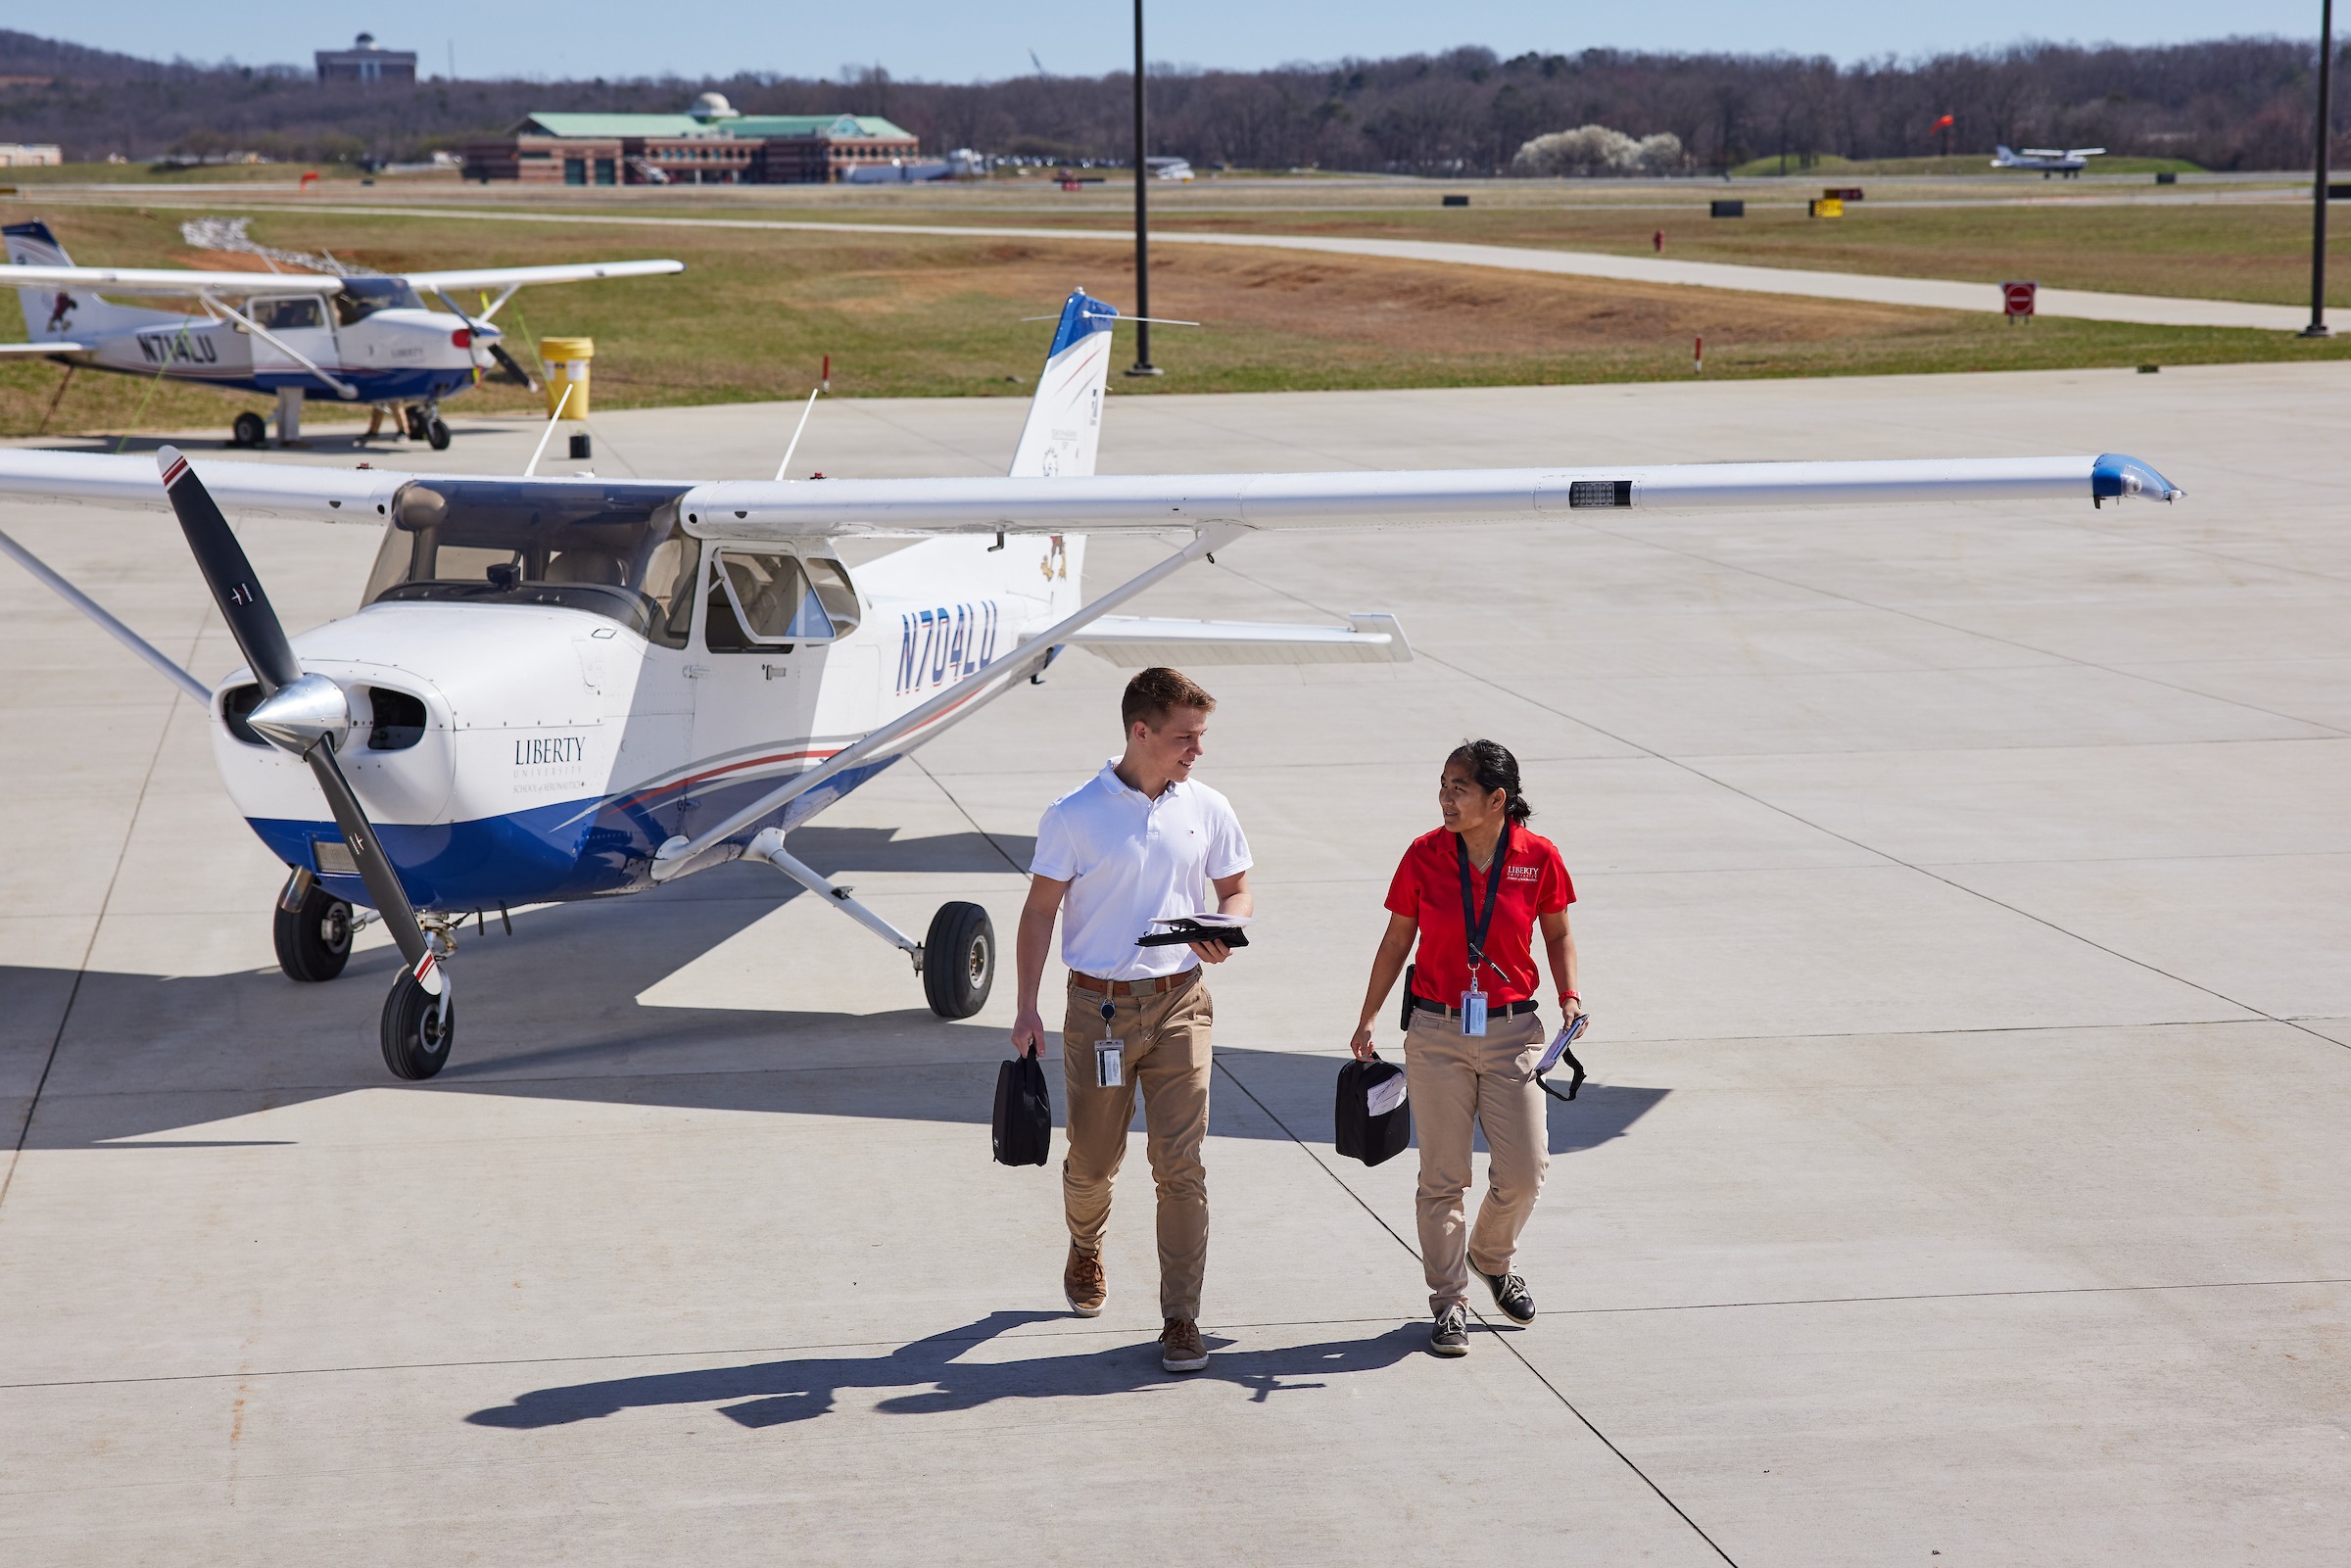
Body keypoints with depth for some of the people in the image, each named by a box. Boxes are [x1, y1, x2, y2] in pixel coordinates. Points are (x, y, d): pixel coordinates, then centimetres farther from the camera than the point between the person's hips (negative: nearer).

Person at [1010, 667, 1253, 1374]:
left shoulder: (1208, 810, 2)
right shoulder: (1075, 816, -6)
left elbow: (1236, 889, 15)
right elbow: (1040, 911, 0)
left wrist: (1221, 933, -8)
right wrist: (1027, 1008, -4)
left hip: (1178, 1004, 1)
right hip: (1099, 1006, -1)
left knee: (1181, 1164, -6)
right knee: (1093, 1159, 12)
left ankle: (1181, 1319, 0)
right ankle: (1086, 1251, 45)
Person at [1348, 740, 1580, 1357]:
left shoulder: (1539, 857, -6)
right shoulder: (1424, 856, -4)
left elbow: (1558, 934, 9)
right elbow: (1395, 942, 6)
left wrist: (1569, 995, -6)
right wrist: (1367, 1021, 8)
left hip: (1512, 1032, 0)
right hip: (1437, 1033, 0)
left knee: (1523, 1171, -2)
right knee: (1443, 1177, 3)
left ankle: (1492, 1256, 29)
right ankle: (1449, 1301, 17)